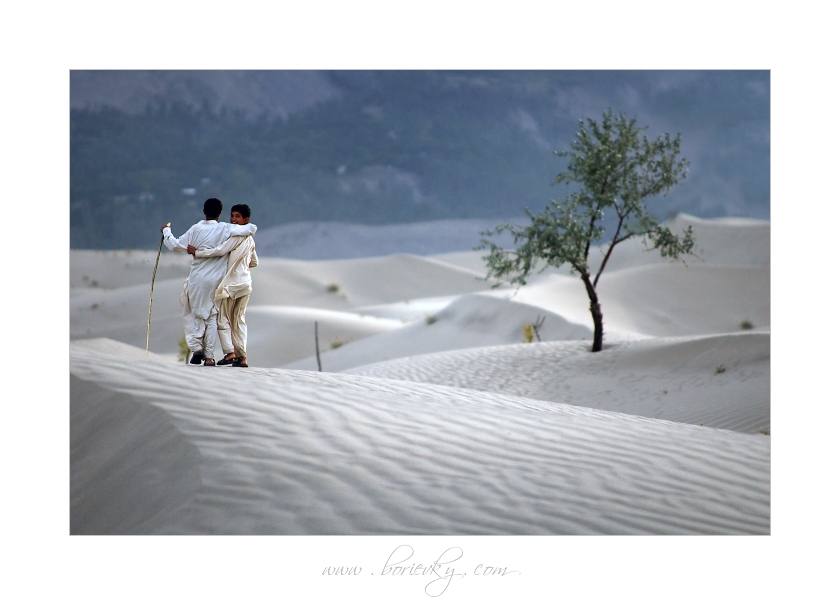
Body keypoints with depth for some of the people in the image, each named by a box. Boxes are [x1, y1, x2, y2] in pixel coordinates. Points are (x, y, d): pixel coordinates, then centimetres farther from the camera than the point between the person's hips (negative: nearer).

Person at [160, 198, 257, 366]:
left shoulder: (196, 229, -5)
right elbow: (252, 228, -3)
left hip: (197, 280, -1)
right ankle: (209, 356, 6)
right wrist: (248, 228, 21)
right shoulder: (226, 229, -5)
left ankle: (197, 347, -5)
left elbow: (176, 245, -1)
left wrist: (166, 231, 17)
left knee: (193, 314, 12)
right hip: (216, 280, 1)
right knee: (211, 316, 9)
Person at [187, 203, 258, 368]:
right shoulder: (250, 239, 14)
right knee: (239, 319, 10)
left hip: (232, 283, -8)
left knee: (223, 318, 0)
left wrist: (197, 252, -17)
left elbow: (220, 251, -22)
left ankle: (230, 353, -8)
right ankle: (242, 357, 5)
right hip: (246, 283, 8)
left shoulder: (237, 236, -13)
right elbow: (254, 262, 23)